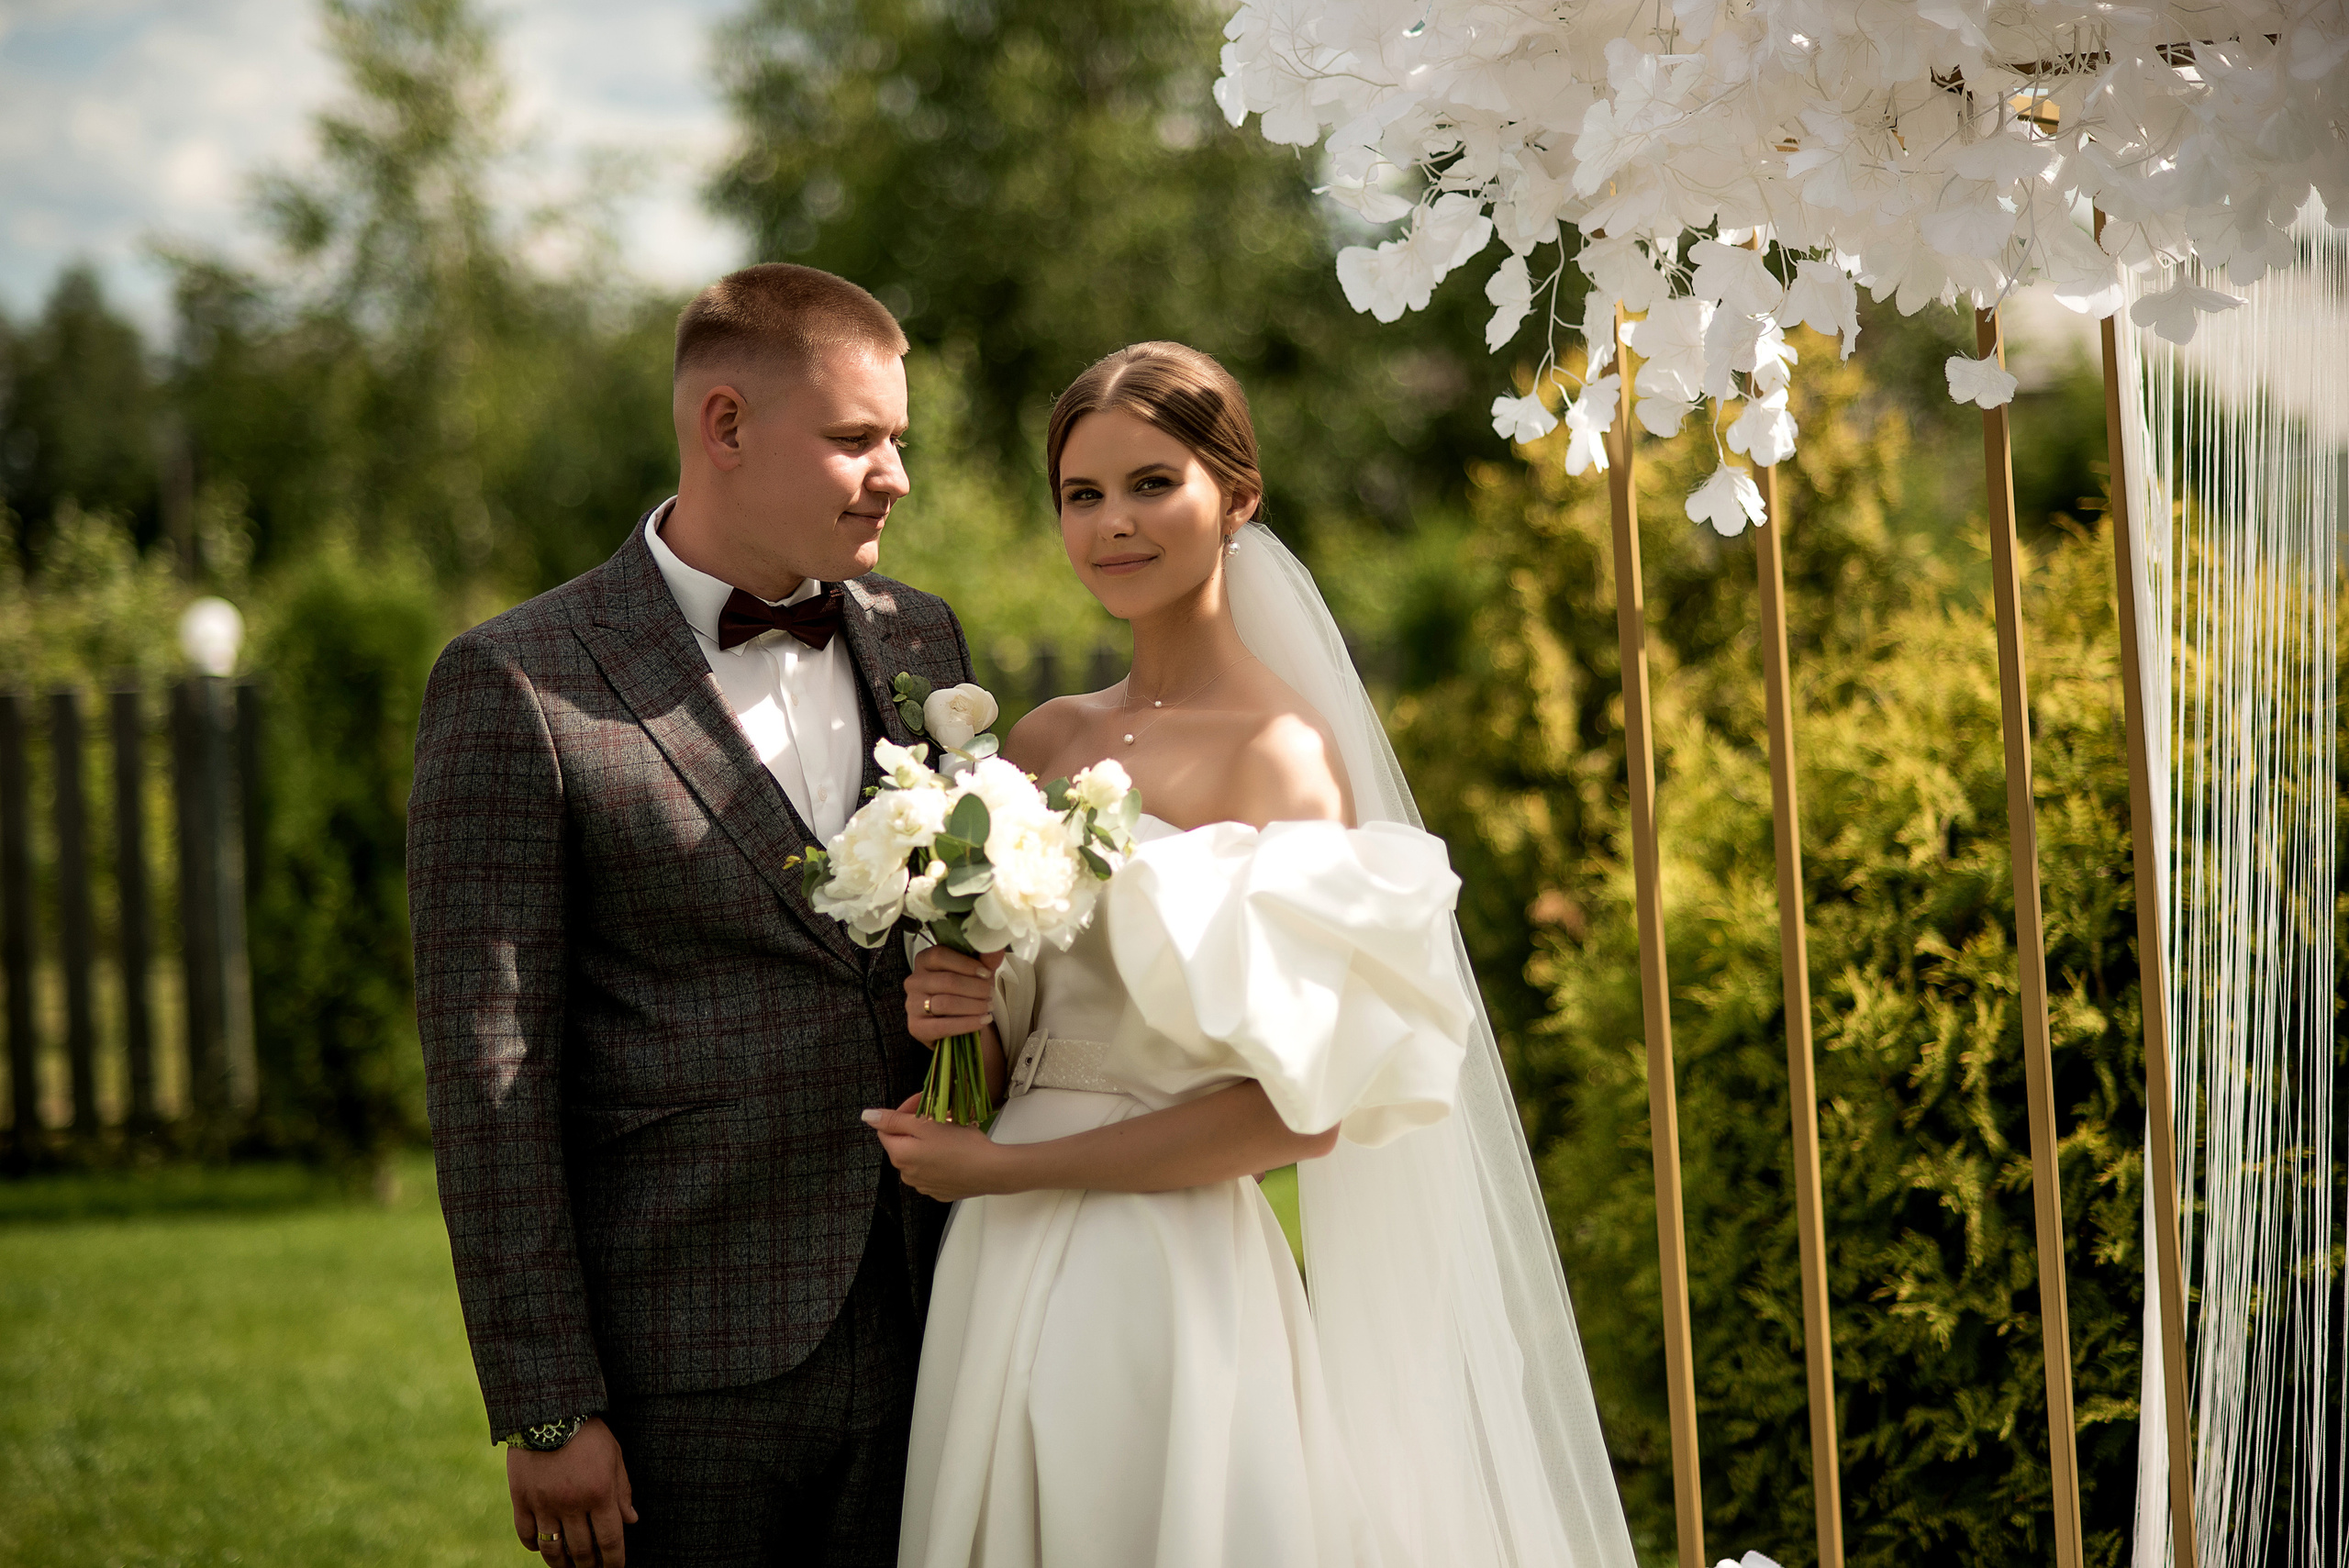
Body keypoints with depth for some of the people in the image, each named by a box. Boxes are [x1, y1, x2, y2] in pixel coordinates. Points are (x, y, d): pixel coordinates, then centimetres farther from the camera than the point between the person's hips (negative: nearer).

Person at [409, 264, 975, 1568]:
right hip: (681, 1374, -5)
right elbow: (488, 1071, -9)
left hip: (925, 1346, 5)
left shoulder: (920, 643, 11)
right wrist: (545, 1411, -12)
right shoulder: (516, 687, -7)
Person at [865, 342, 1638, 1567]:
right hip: (1006, 1278, 6)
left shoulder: (1281, 752, -11)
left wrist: (1004, 1168, -12)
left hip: (1168, 1275, -6)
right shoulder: (1046, 743, 10)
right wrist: (953, 1017, -5)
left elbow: (1303, 1109, -17)